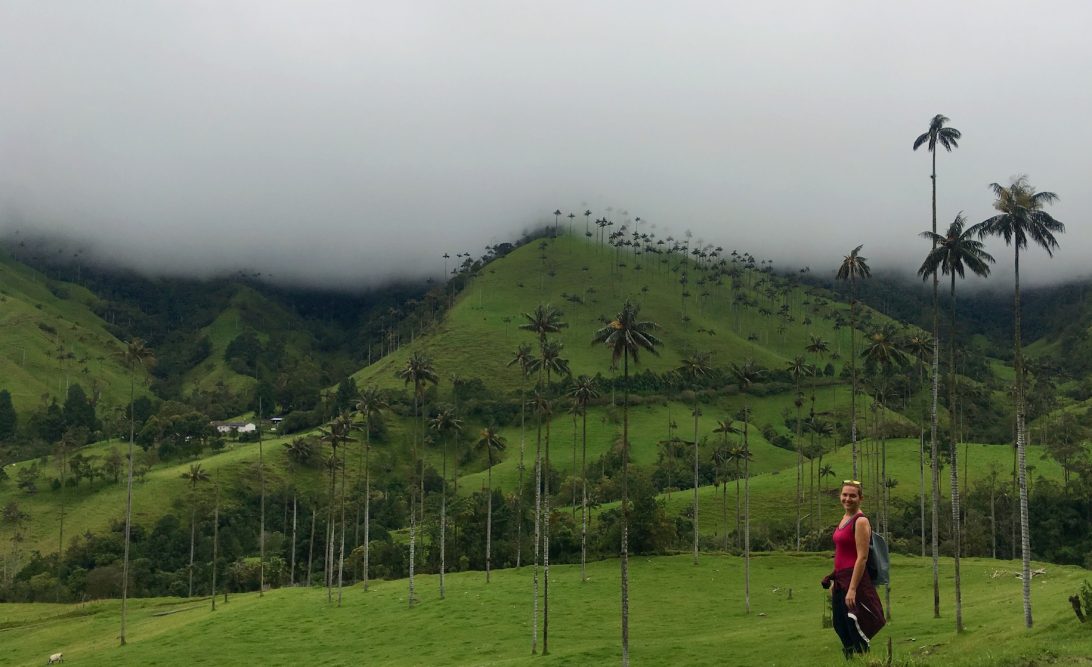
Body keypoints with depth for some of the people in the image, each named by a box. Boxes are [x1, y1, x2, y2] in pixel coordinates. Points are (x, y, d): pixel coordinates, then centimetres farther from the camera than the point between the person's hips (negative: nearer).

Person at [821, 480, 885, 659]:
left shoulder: (860, 521, -13)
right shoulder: (844, 519, 13)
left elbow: (862, 557, -18)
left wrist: (852, 589, -22)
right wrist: (834, 582, 19)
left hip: (855, 579, -9)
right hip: (840, 580, 9)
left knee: (856, 632, -4)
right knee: (841, 628, 16)